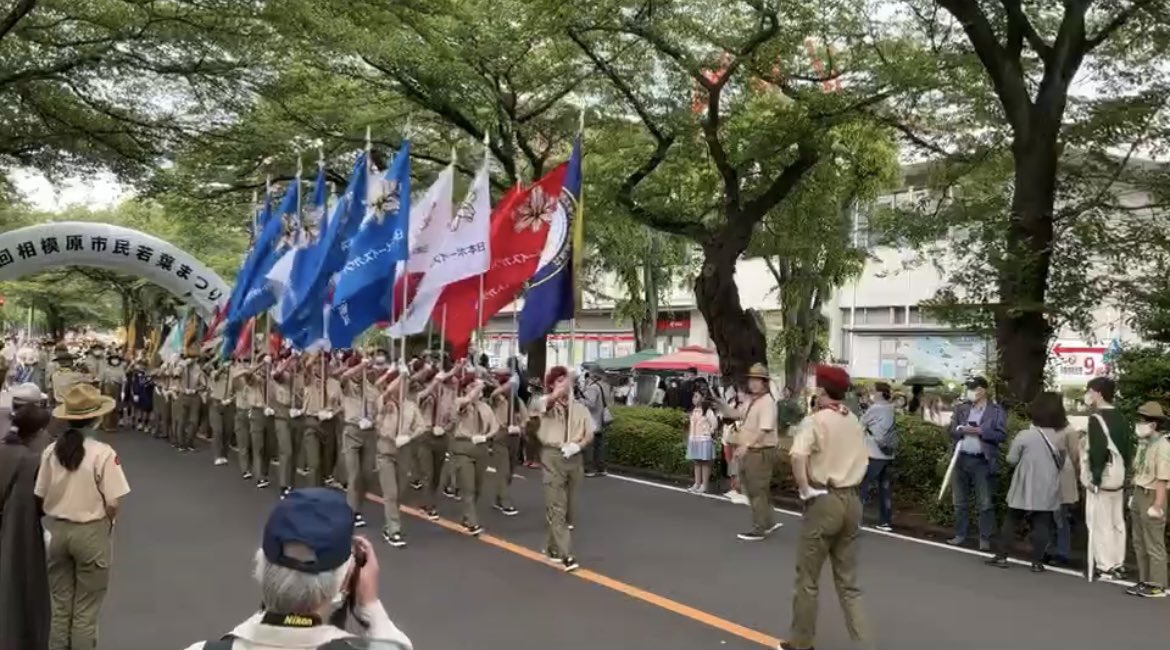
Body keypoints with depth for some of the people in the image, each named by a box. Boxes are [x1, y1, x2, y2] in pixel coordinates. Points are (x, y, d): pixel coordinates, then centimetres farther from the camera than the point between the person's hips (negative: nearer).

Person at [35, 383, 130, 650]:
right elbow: (113, 504, -16)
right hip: (91, 533, -4)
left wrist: (59, 520, 15)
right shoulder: (103, 453, -19)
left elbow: (41, 498, -2)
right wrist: (107, 526, 5)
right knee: (85, 611, 10)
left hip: (57, 531, 4)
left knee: (61, 607, 19)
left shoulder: (51, 451, -6)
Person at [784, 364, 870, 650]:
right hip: (852, 500, 6)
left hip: (824, 500, -6)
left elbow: (798, 456, -26)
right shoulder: (854, 422, 10)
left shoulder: (815, 420, -11)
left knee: (807, 578, 7)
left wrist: (805, 489, -16)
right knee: (848, 581, 13)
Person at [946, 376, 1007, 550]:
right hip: (961, 459, 5)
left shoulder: (996, 411, -1)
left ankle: (985, 538, 4)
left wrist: (980, 431, -17)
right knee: (959, 501, 11)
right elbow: (950, 429, 9)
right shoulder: (961, 409, 11)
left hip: (982, 461, -4)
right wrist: (962, 429, -11)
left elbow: (1001, 434, -9)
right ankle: (960, 534, 21)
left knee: (985, 503, -2)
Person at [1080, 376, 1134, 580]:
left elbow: (1098, 452, -21)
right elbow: (1128, 449, 13)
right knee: (1117, 523, 12)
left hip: (1102, 480, -9)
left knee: (1100, 525, -3)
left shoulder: (1097, 419, -15)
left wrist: (1095, 479, -17)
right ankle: (1118, 565, 18)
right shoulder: (1121, 419, 10)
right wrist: (1123, 472, 18)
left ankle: (1104, 567, -1)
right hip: (1118, 479, 9)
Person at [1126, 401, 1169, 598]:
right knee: (1139, 543, 17)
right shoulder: (1143, 443, 7)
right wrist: (1134, 495, 13)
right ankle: (1144, 581, 28)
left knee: (1154, 544, 2)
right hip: (1138, 495, 9)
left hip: (1151, 496, -9)